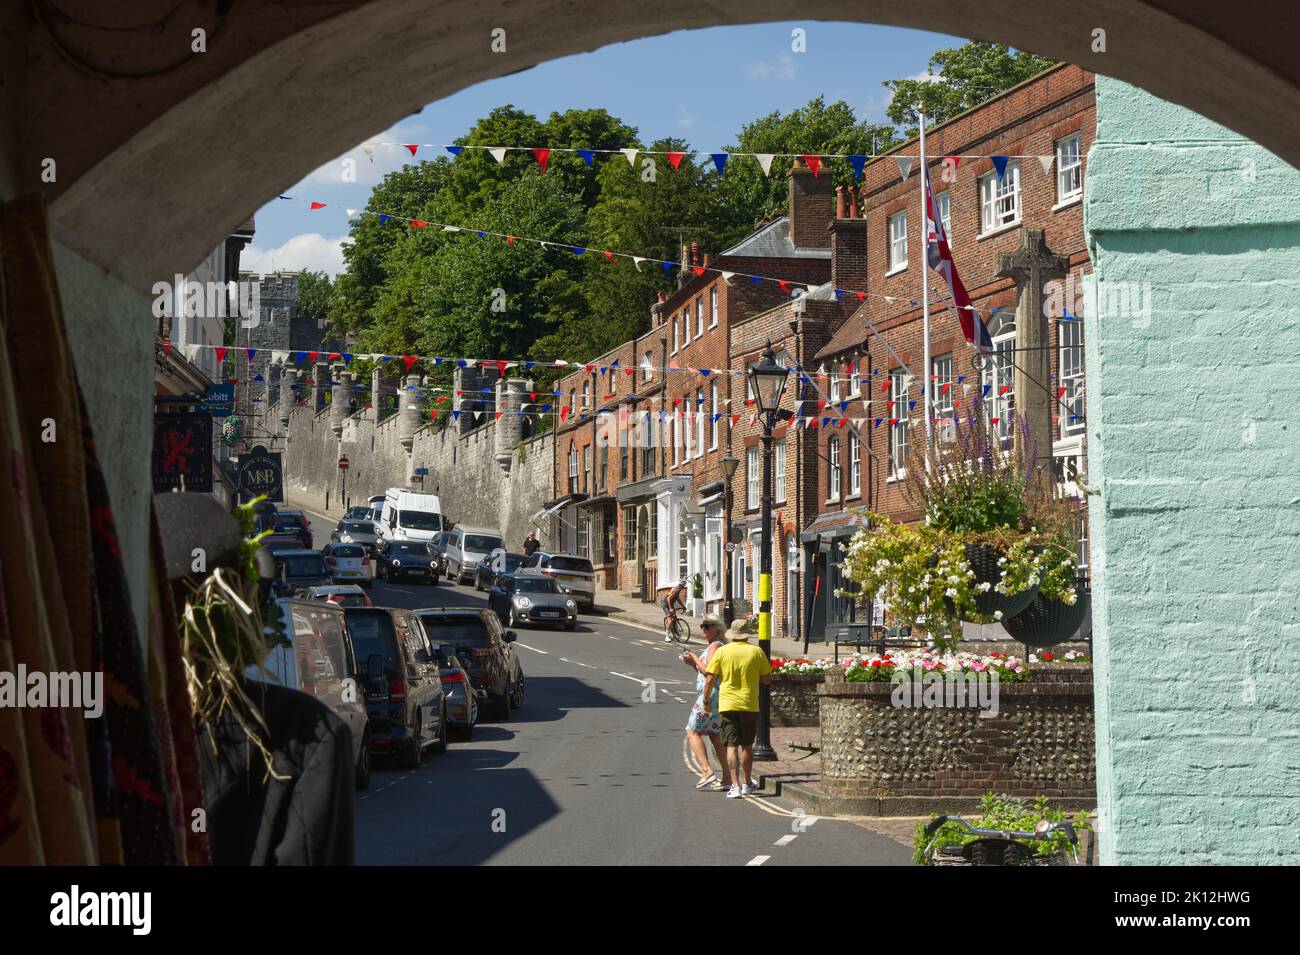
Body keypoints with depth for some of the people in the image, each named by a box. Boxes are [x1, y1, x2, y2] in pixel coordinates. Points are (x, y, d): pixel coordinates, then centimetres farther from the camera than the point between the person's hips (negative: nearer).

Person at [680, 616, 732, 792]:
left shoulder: (715, 646, -11)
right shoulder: (715, 646, 20)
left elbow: (708, 671, -19)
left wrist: (695, 659, -7)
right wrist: (692, 664, 10)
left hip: (710, 695, -10)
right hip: (717, 697, 10)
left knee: (692, 732, -9)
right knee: (714, 736, 11)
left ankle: (707, 771, -20)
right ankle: (727, 778, 9)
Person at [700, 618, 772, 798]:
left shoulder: (722, 652, -2)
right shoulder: (756, 652, 0)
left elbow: (710, 679, -3)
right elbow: (767, 679, 4)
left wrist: (706, 701, 9)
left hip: (727, 705, -1)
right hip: (750, 705, 1)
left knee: (732, 746, -1)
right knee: (747, 746, 16)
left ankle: (735, 786, -10)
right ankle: (747, 784, 28)